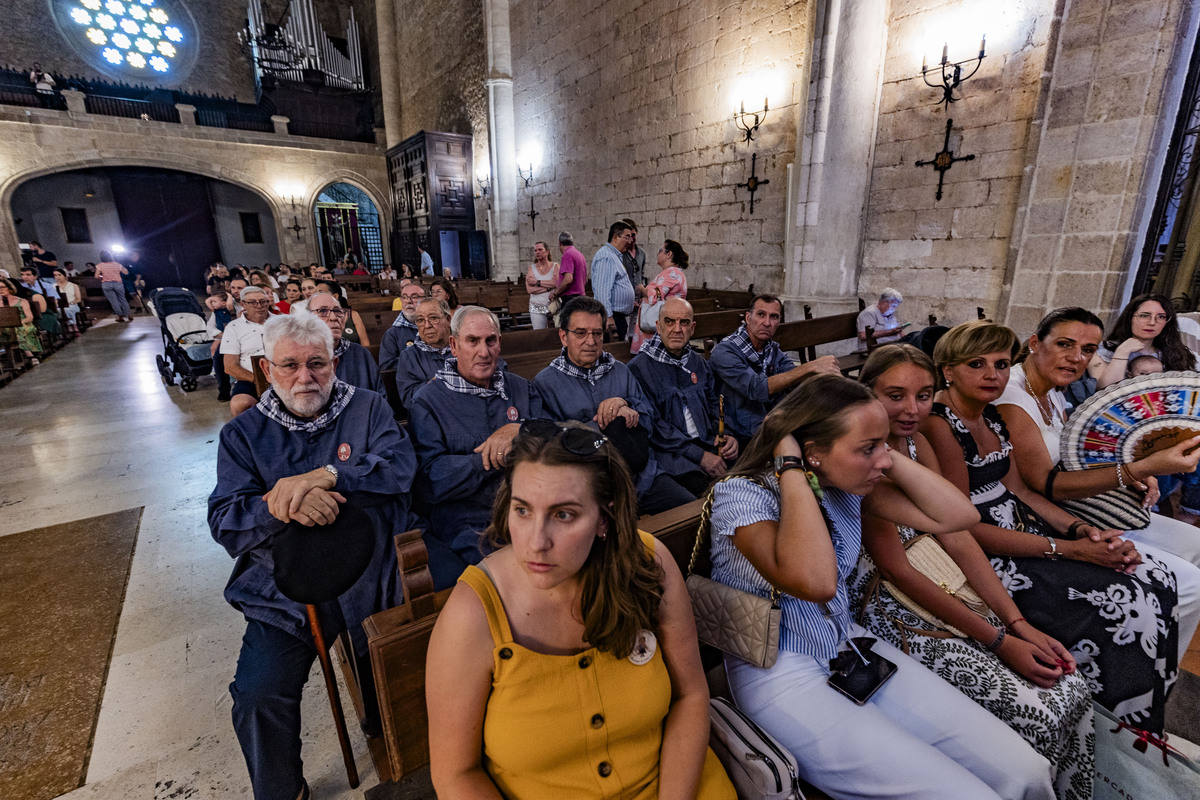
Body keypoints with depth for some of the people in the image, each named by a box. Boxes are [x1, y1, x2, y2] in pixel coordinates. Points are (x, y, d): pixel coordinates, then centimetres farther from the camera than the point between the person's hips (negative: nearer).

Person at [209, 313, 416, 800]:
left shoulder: (368, 408, 2)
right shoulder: (243, 435, 5)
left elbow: (400, 467, -15)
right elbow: (225, 523, -4)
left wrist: (322, 476, -27)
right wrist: (282, 505, -25)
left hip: (370, 576, -1)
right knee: (257, 697, -11)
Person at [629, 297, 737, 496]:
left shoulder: (699, 362, 18)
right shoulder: (639, 367, -4)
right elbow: (651, 425, -11)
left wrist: (726, 436, -2)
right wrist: (699, 455, -16)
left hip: (707, 443, 6)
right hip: (669, 451, -6)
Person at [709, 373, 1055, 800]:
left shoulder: (848, 483, -1)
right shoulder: (741, 494, -22)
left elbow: (957, 515, -3)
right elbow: (815, 581, -38)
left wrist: (888, 457, -10)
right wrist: (791, 468, -31)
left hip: (852, 649, 7)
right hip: (781, 677, -6)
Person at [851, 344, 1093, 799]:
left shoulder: (917, 445, 4)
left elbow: (958, 539, 3)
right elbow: (896, 569, -18)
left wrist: (1019, 624, -4)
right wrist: (999, 642, -13)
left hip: (944, 589, 8)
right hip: (884, 606, -7)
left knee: (1072, 689, -1)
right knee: (1033, 709, -13)